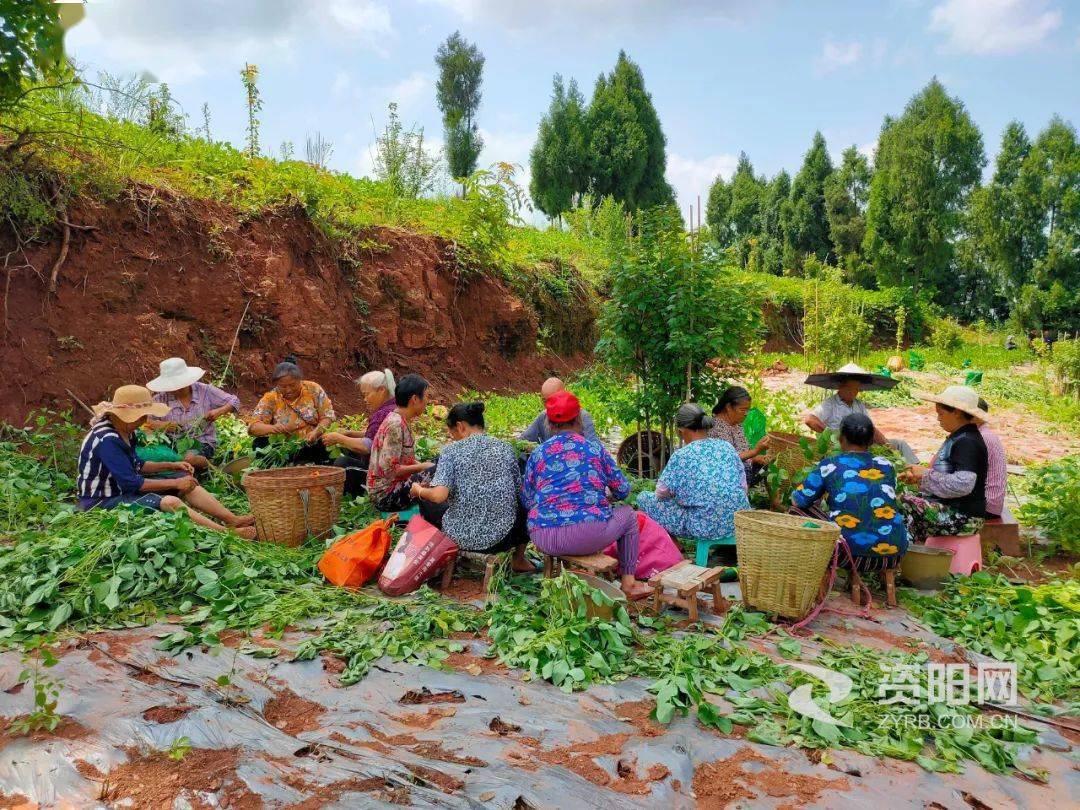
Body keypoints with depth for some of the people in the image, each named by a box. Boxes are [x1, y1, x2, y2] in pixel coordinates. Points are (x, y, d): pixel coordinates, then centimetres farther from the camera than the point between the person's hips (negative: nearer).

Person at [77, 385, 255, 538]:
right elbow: (131, 483, -27)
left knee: (188, 483, -2)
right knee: (170, 502, -30)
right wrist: (175, 483, -20)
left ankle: (235, 520, -9)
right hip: (102, 502, -10)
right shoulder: (107, 439, -25)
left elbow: (136, 465, 18)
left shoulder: (122, 431, 5)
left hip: (121, 489, 10)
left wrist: (171, 465, 6)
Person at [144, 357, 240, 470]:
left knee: (189, 459, -35)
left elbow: (234, 402, 6)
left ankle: (208, 463, -1)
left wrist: (219, 411, -13)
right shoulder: (162, 398, 2)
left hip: (203, 443, -2)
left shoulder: (205, 391, 0)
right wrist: (160, 424, -18)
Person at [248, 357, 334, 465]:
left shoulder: (314, 390, -1)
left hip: (315, 446, -1)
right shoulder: (270, 399, -3)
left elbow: (328, 416, -2)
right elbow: (253, 427, -8)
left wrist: (316, 432, -23)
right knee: (259, 443, -23)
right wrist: (272, 428, -30)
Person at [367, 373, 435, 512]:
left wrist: (422, 465, -3)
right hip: (387, 494, -9)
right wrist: (422, 467, -14)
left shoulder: (400, 420, 7)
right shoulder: (395, 424, -21)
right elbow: (389, 469, -24)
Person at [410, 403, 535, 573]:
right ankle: (519, 560, 39)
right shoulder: (505, 449, 1)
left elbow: (439, 495, -18)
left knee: (427, 502, 26)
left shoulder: (451, 450, -8)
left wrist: (419, 491, 3)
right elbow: (518, 491, 7)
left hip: (461, 537, -2)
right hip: (501, 539, 2)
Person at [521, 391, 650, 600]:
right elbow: (623, 490, 9)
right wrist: (606, 498, 32)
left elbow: (526, 500, 9)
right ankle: (628, 583, 29)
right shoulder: (594, 448, 3)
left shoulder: (538, 453, 6)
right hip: (588, 537, -2)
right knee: (627, 514, 25)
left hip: (543, 541, 3)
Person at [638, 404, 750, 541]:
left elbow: (662, 493, -2)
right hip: (740, 524, 7)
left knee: (644, 498, 8)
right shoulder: (727, 446, 4)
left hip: (706, 528, -6)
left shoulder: (681, 456, -11)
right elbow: (743, 487, 9)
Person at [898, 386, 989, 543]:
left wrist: (926, 475, -18)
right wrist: (918, 476, 5)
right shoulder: (958, 437, 15)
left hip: (962, 516, -10)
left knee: (902, 506, -19)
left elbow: (963, 484, -29)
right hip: (951, 508, 10)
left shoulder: (967, 443, -18)